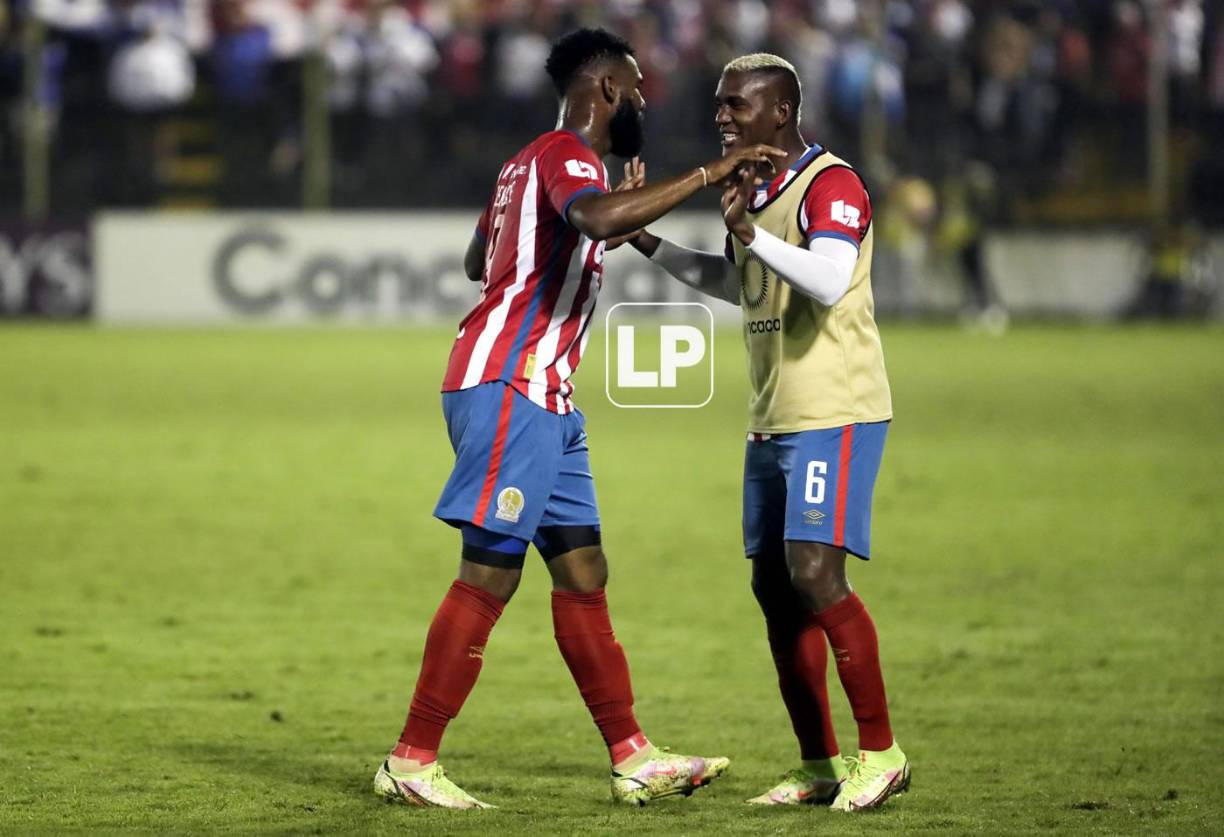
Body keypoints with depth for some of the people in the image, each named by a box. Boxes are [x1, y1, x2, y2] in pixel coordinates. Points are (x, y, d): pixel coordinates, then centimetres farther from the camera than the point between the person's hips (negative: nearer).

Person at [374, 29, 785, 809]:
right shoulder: (567, 156, -11)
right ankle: (411, 760, -8)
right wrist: (709, 173, -29)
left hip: (541, 398, 11)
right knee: (490, 573, -11)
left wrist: (612, 232, 37)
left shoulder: (538, 161, 21)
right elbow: (598, 216, -35)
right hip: (507, 387, -11)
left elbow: (477, 260, 36)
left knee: (582, 572, 8)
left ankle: (634, 759, 9)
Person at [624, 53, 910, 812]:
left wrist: (750, 233, -35)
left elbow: (828, 282, -29)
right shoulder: (754, 189, 15)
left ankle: (881, 752, -8)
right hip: (773, 420, 9)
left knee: (815, 574, -17)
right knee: (774, 586, 6)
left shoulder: (832, 186, -13)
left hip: (834, 414, -9)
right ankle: (819, 766, 12)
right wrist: (651, 245, 28)